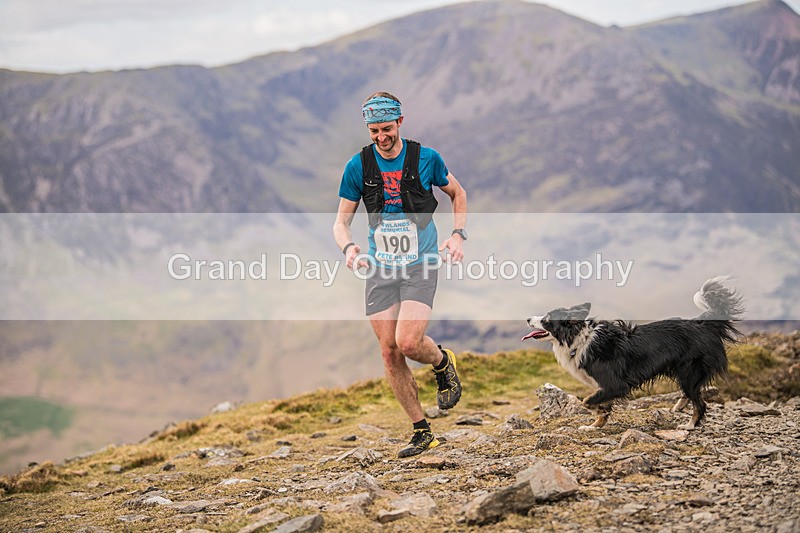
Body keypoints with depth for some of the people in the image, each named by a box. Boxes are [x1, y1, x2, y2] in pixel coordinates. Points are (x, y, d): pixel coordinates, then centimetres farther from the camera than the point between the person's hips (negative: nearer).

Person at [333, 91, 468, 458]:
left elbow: (457, 194, 13)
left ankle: (443, 363, 17)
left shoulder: (426, 158, -5)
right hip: (379, 270, 3)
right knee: (389, 352, 0)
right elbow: (341, 221, 3)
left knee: (408, 342, -20)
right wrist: (349, 248, -18)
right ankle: (422, 432, 12)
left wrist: (458, 235, -2)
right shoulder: (358, 166, -2)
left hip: (420, 266, -3)